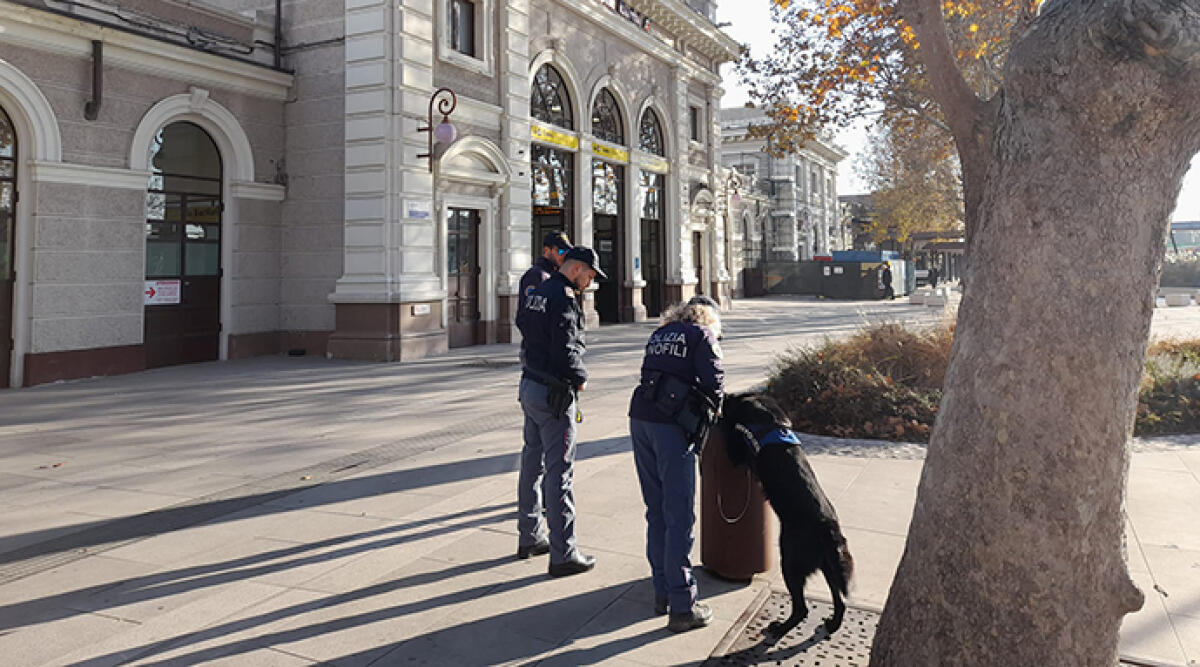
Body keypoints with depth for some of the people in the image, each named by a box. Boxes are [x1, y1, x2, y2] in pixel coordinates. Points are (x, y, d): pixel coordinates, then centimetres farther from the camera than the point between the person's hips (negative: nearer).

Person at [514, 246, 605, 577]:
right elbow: (565, 351, -23)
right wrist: (581, 378, -7)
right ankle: (563, 555, 0)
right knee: (559, 472, -5)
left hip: (529, 385, 10)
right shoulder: (563, 299, -17)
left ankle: (530, 537, 30)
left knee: (532, 463, 17)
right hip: (553, 394, -10)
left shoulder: (537, 292, 11)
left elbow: (522, 321, 25)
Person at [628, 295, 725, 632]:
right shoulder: (702, 336, 4)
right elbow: (713, 382, -5)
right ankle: (682, 607, 2)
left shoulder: (660, 334, 22)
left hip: (640, 418, 7)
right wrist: (710, 409, 15)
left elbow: (651, 374, 17)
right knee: (679, 517, -2)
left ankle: (662, 592, 23)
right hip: (672, 427, -6)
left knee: (656, 512, 15)